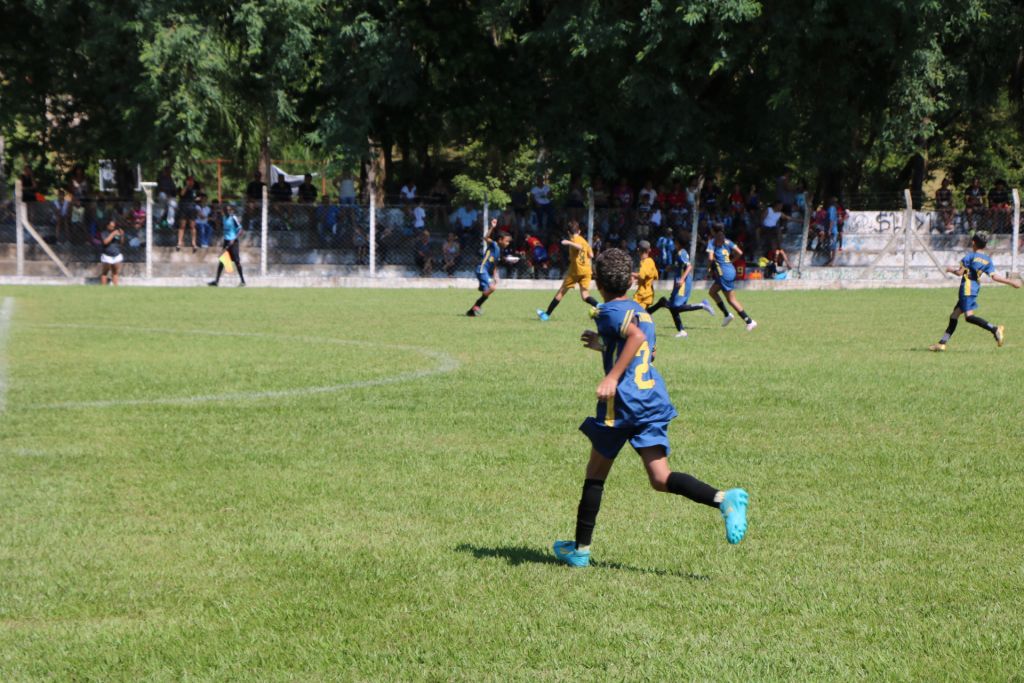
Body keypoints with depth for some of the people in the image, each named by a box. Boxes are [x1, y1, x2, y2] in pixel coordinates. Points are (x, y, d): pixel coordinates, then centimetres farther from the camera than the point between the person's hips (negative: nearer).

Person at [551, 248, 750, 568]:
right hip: (654, 398, 7)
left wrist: (612, 376, -27)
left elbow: (636, 336, -24)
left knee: (595, 474, 10)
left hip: (623, 401, -7)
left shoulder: (610, 311, -5)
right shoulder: (641, 311, 20)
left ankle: (580, 549, 17)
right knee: (660, 478, -3)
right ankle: (724, 498, -27)